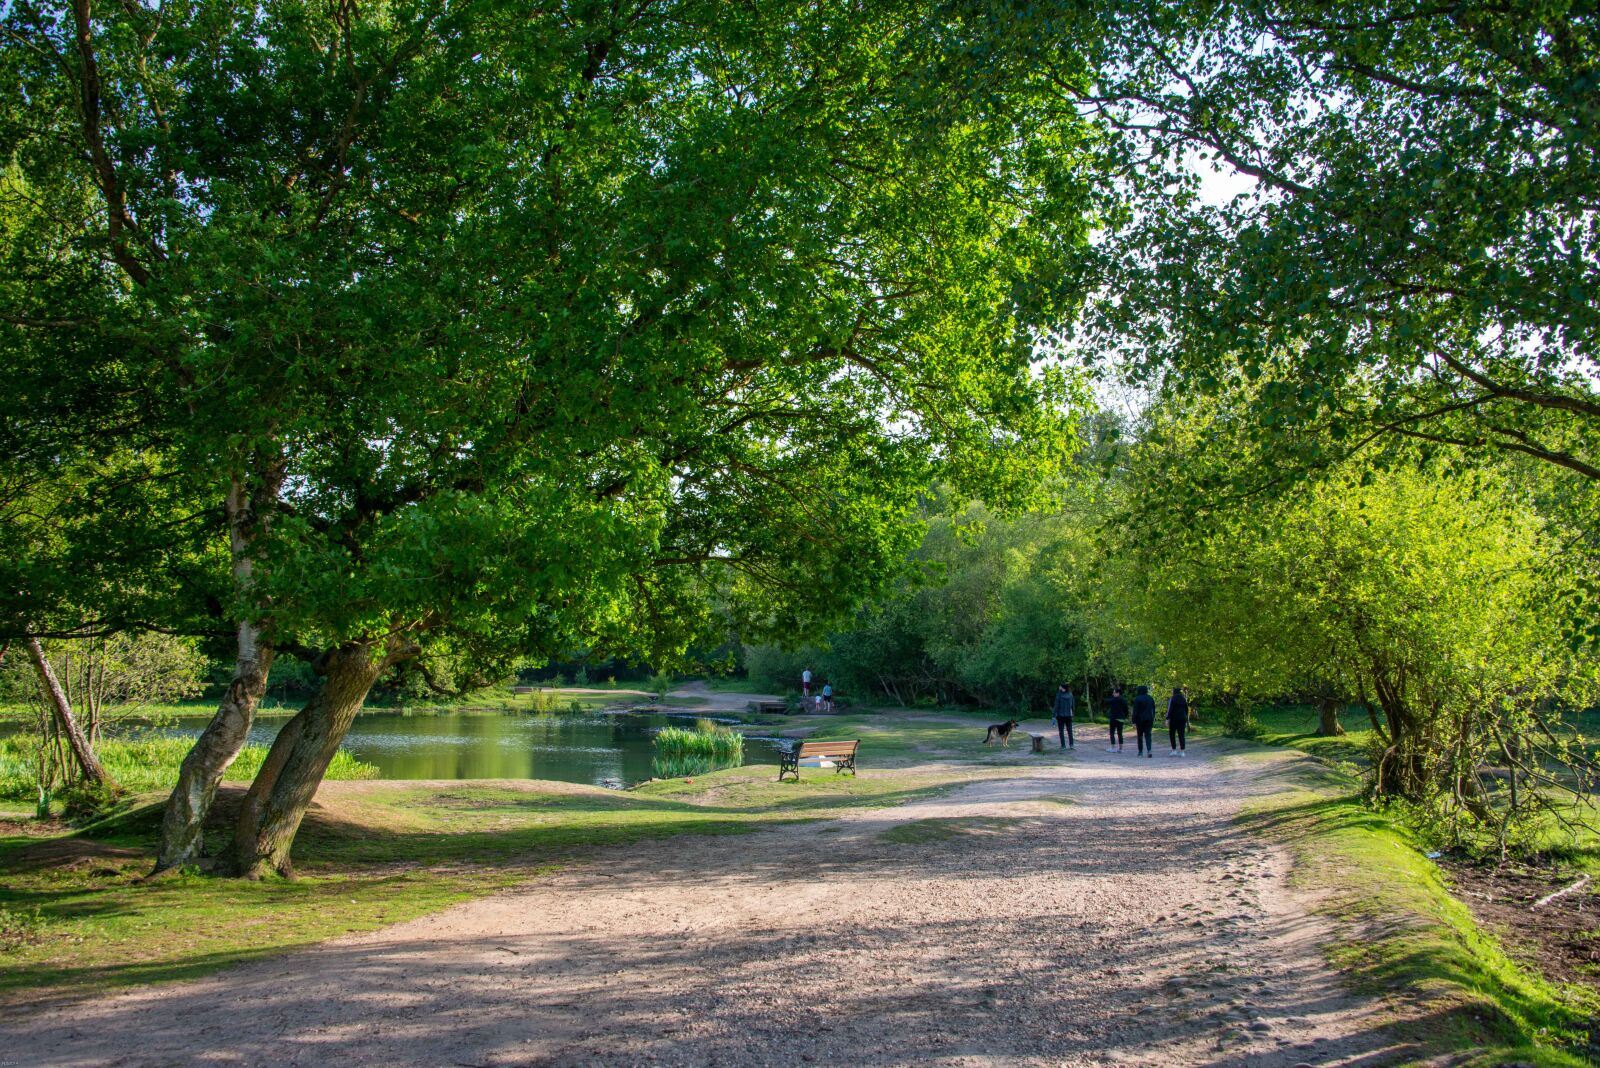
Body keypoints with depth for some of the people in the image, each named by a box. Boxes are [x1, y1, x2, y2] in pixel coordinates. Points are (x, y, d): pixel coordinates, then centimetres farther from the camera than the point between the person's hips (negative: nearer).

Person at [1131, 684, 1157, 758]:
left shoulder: (1137, 699, -9)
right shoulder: (1151, 698, 6)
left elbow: (1135, 711, -12)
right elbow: (1153, 710, 11)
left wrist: (1134, 722, -11)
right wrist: (1153, 719, 20)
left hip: (1140, 719, -3)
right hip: (1149, 719, 3)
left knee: (1140, 735, 11)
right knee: (1148, 735, 1)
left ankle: (1140, 751, 16)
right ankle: (1149, 750, -20)